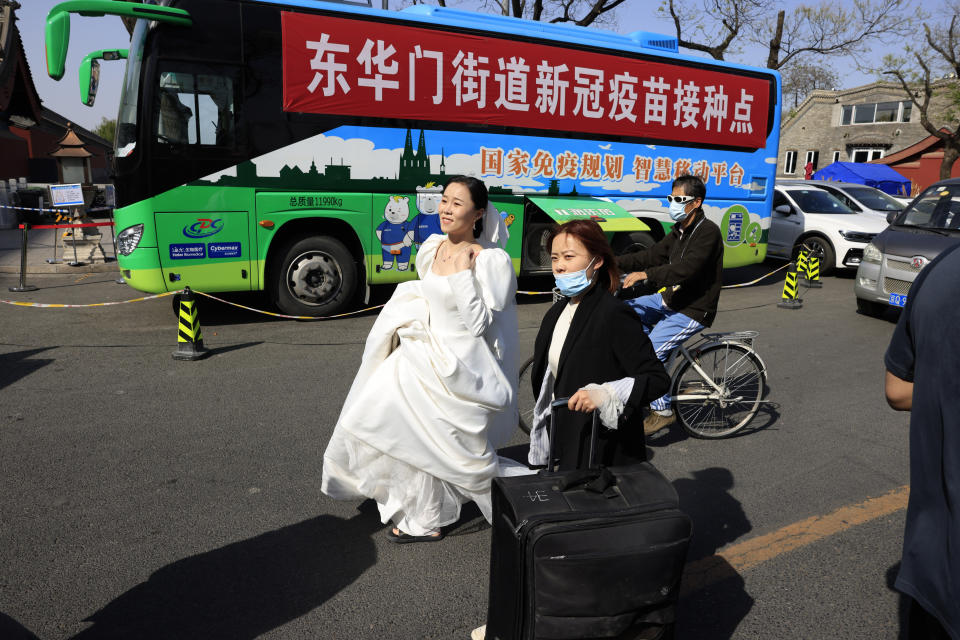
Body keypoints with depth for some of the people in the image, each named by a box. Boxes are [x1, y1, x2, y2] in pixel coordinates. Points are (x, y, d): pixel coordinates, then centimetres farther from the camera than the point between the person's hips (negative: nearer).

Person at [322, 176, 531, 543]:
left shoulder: (492, 261, -16)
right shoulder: (431, 249, 6)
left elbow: (477, 325, -19)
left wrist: (463, 272, -23)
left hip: (461, 368, -7)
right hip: (427, 351, 7)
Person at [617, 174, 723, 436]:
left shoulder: (708, 232, -17)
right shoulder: (679, 231, 11)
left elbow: (687, 269, -31)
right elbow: (653, 255, 8)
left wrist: (646, 275, -38)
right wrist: (614, 263, -3)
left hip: (693, 311, -9)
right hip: (671, 300, 9)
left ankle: (662, 411, -2)